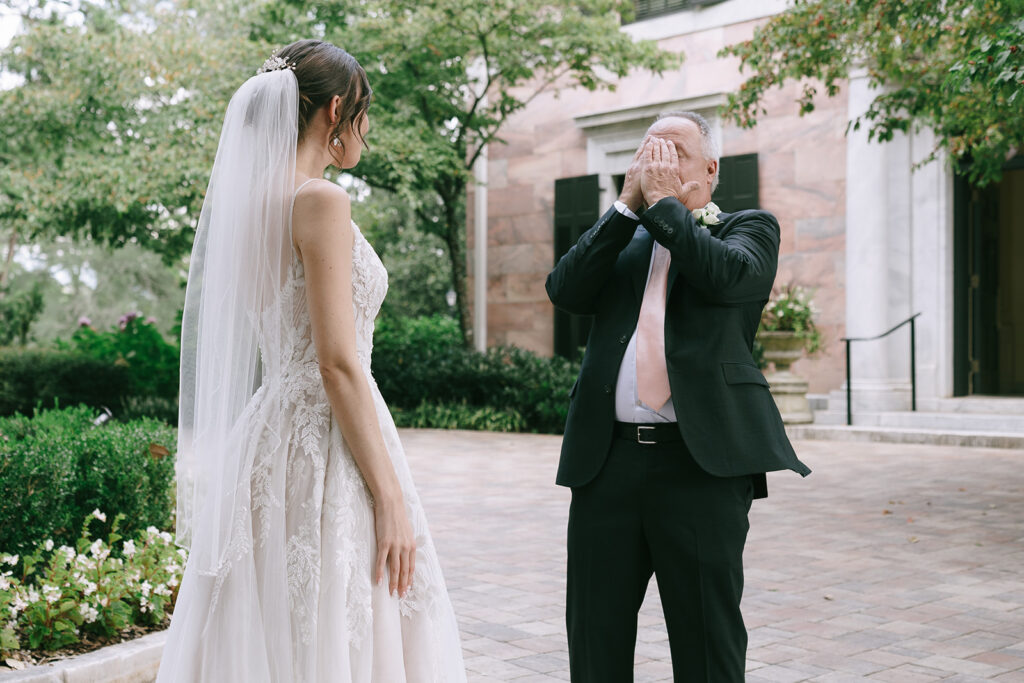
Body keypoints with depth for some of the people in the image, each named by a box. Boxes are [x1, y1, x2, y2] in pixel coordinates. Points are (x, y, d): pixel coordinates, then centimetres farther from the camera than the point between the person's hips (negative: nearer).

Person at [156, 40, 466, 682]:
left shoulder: (255, 200, 13)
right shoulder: (321, 200, -13)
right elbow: (338, 364, -18)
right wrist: (390, 497, -16)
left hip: (267, 431, 9)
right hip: (323, 448, -9)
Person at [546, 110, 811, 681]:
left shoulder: (750, 228, 9)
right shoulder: (618, 240, 19)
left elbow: (728, 276, -13)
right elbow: (565, 290, 0)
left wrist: (663, 203, -4)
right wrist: (630, 203, -1)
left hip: (702, 462, -3)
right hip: (607, 460, 4)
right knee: (595, 637, 10)